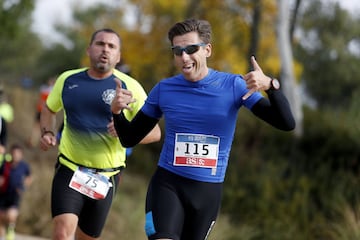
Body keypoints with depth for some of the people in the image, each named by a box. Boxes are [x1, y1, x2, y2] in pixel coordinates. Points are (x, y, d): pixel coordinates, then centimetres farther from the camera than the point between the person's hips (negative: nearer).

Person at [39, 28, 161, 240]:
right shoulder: (68, 80, 4)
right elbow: (49, 110, 24)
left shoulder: (129, 87, -4)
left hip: (106, 176, 0)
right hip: (69, 169, 0)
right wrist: (47, 133, 3)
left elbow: (155, 132, -4)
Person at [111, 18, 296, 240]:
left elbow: (286, 124, -13)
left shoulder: (233, 86, -6)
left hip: (209, 190, 1)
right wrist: (118, 112, -14)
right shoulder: (163, 89, -1)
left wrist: (271, 86, -32)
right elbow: (130, 139, 7)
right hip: (167, 183, -1)